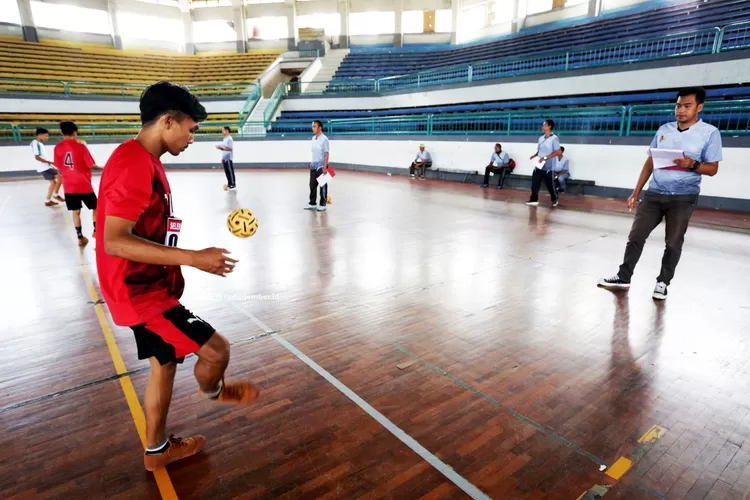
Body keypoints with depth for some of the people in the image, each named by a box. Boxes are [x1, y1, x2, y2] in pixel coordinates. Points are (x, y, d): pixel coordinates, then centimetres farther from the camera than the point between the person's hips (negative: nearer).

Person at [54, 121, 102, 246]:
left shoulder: (58, 148, -1)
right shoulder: (80, 147, -13)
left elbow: (59, 168, 7)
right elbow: (91, 165, -10)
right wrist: (101, 168, 10)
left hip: (69, 186, 4)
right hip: (84, 185, -4)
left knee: (76, 212, 10)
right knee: (95, 207, 16)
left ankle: (80, 238, 13)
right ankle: (96, 230, 19)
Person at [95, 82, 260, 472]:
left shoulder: (142, 160, 10)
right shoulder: (135, 164, -22)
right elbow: (114, 241, -28)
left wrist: (182, 262, 23)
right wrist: (193, 258, -31)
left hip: (149, 287, 10)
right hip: (141, 293, -10)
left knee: (164, 363, 18)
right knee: (215, 349, -4)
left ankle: (157, 450, 35)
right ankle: (213, 392, 32)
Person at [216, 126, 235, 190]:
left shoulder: (229, 139, -13)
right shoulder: (224, 139, 15)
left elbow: (230, 148, -19)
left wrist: (222, 148, -22)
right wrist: (220, 148, 10)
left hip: (229, 158, -9)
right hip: (224, 158, 9)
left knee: (230, 171, -4)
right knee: (226, 171, 10)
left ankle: (233, 185, 1)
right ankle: (229, 184, 17)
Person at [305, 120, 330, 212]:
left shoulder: (324, 139, -12)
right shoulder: (313, 138, 11)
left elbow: (326, 154, -15)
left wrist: (325, 167, -20)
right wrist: (311, 164, 16)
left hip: (321, 166, -7)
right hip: (313, 165, 7)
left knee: (322, 185, 1)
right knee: (312, 185, 9)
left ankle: (322, 205, 8)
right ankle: (312, 203, 19)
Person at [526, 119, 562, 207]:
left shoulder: (554, 138, -11)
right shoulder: (541, 138, 12)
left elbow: (558, 152, -16)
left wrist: (545, 158, -22)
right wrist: (534, 155, 0)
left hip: (548, 166, -6)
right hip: (539, 165, 6)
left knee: (550, 184, 6)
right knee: (535, 183, -2)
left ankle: (554, 199, 27)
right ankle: (534, 200, 3)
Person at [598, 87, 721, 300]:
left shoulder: (709, 132, -3)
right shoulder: (663, 130, 9)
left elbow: (713, 168, -1)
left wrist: (693, 165, -23)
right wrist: (636, 192, 10)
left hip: (683, 198, -3)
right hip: (654, 194, 4)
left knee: (673, 243, 4)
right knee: (636, 236, 3)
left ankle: (662, 282, 17)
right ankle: (623, 277, 14)